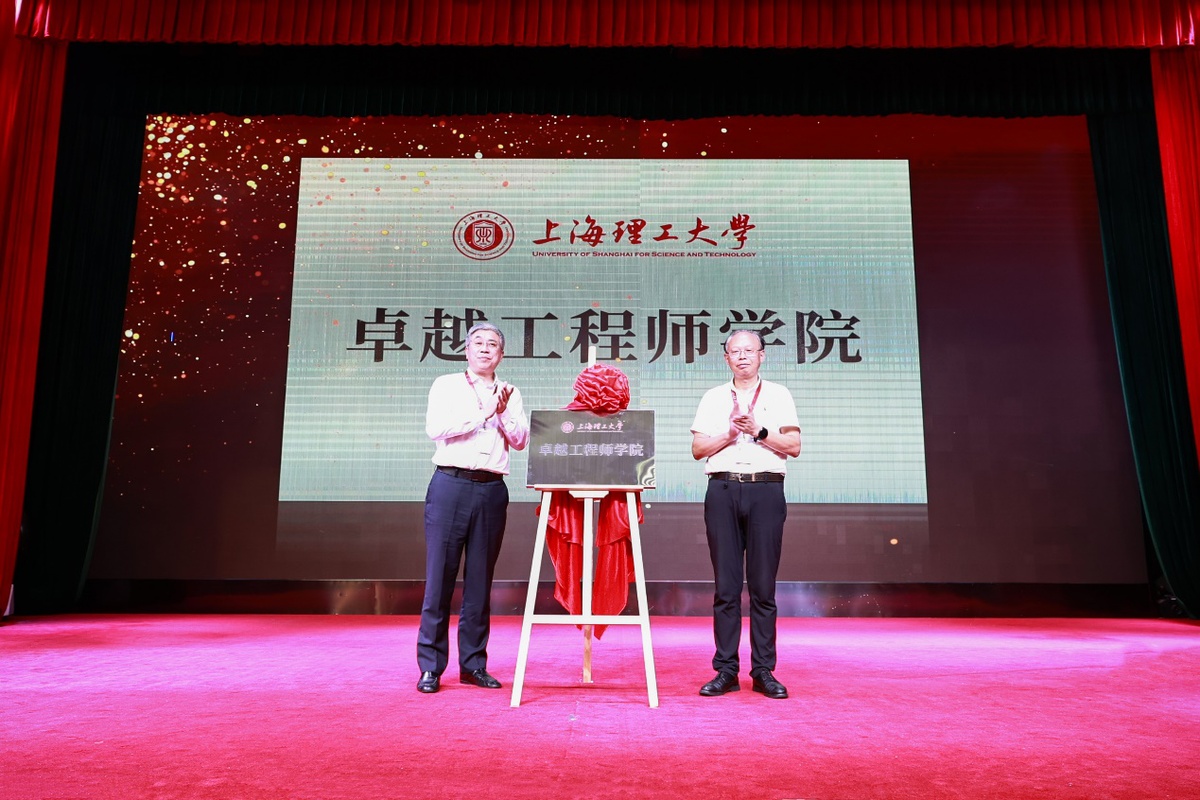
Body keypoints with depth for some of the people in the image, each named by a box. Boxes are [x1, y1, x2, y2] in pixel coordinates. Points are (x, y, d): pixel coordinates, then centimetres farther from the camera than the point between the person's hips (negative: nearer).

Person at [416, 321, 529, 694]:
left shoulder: (510, 394, 17)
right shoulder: (446, 385, 9)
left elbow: (521, 441, 8)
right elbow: (435, 428, -7)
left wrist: (504, 412, -7)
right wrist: (483, 413, -8)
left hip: (492, 490, 3)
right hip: (450, 485, -3)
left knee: (480, 580, 6)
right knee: (439, 577, -3)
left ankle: (473, 663, 15)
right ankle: (430, 666, 5)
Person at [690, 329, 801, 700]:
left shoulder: (778, 395, 13)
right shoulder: (713, 397, 16)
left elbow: (793, 446, 4)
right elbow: (698, 448, 9)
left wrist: (759, 432, -7)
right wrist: (730, 434, -5)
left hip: (765, 491, -1)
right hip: (723, 491, 1)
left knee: (763, 586, -1)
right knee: (726, 586, 1)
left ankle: (764, 671, 7)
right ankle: (726, 671, 6)